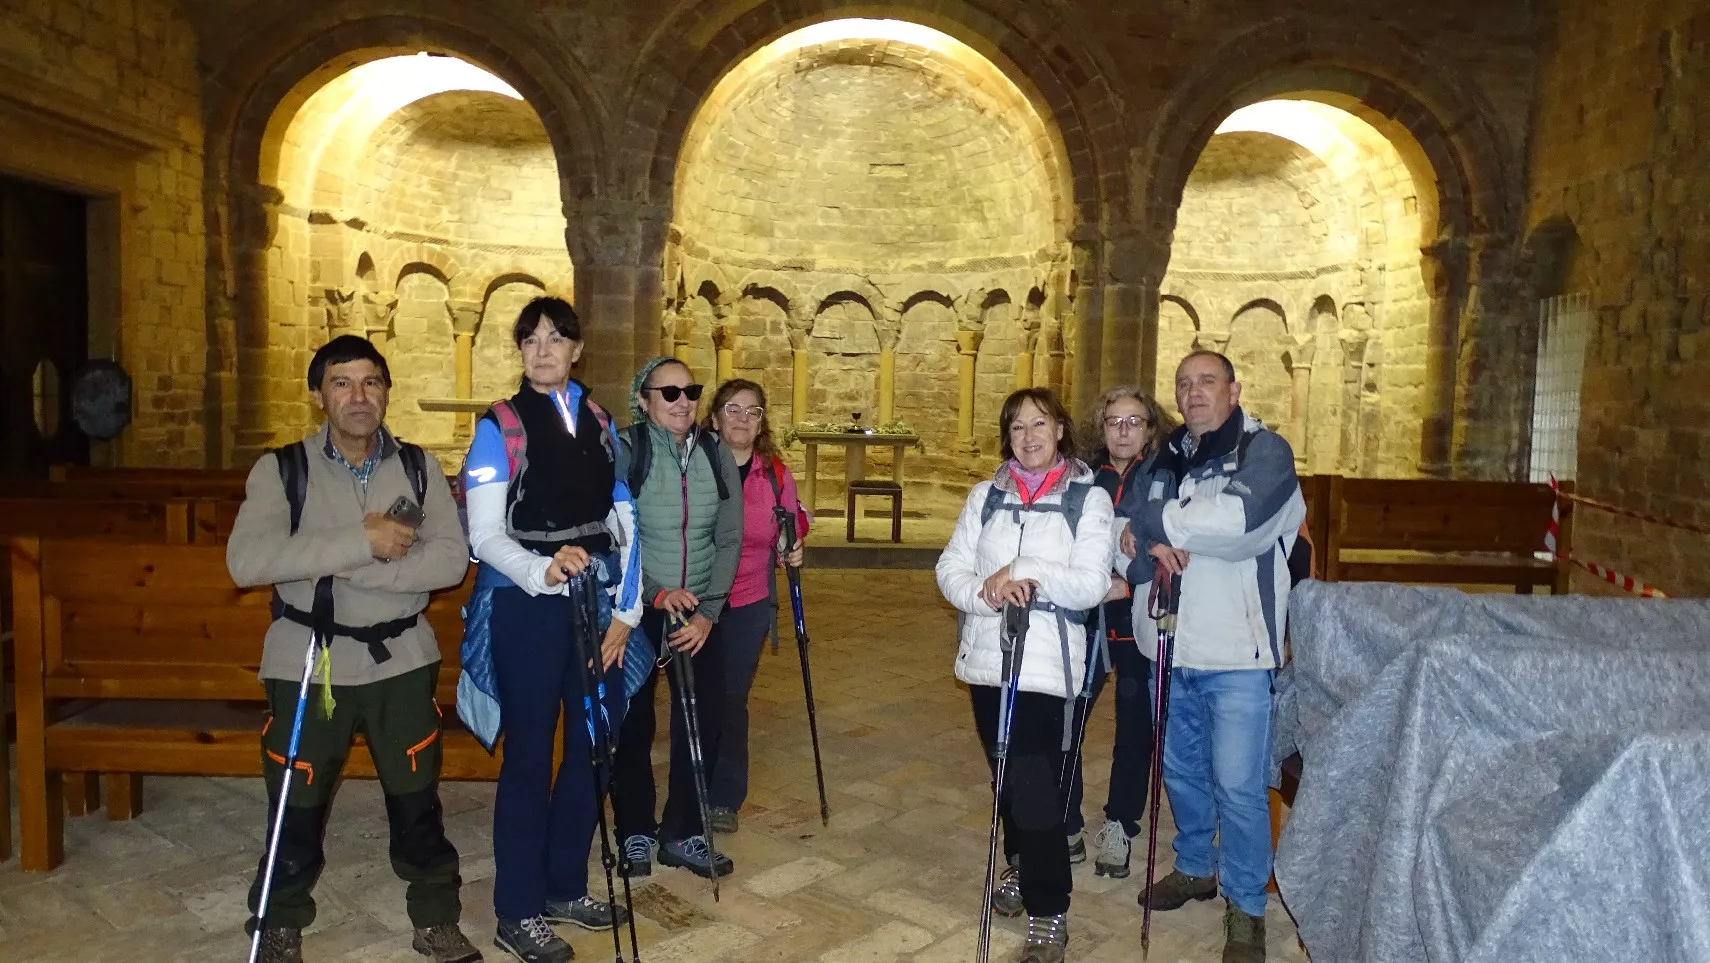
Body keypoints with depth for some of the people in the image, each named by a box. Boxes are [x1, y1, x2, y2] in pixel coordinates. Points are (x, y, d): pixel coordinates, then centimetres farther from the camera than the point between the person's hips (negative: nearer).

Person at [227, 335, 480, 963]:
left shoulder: (417, 468, 1)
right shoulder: (282, 469, -5)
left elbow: (452, 558, -10)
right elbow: (246, 560, -21)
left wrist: (361, 573, -20)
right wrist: (360, 541, -24)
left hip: (402, 659, 2)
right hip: (308, 664, -1)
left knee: (417, 801, 10)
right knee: (297, 808, 11)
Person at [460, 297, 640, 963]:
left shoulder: (601, 424, 10)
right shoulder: (499, 428, -4)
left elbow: (624, 523, 8)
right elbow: (485, 536, -11)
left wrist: (626, 611, 1)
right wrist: (544, 570, -29)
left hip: (597, 604, 5)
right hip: (528, 607, -5)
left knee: (595, 745, 11)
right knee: (529, 755, 2)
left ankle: (565, 886, 29)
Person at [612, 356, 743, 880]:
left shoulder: (717, 456, 1)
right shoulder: (623, 452, -10)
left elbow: (729, 540, 0)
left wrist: (708, 612, -9)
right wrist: (656, 594, -23)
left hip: (699, 614, 3)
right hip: (635, 611, -3)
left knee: (704, 721, 5)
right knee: (634, 724, 6)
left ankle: (683, 833, 23)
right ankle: (635, 832, 25)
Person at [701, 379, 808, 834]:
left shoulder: (775, 474, 1)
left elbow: (794, 522, 16)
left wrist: (794, 549, -5)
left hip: (748, 604, 2)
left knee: (732, 699, 6)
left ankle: (725, 798, 22)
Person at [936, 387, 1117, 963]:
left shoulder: (1088, 498, -3)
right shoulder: (986, 495, 9)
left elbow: (1091, 585, -11)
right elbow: (950, 568, 3)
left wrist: (1022, 572, -20)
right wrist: (984, 591, -17)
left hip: (1045, 662, -4)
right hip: (986, 656, 5)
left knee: (1035, 786, -8)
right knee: (1004, 776, 18)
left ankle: (1048, 913, 7)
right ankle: (1020, 868, 41)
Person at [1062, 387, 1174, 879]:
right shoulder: (1084, 478, 5)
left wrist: (1130, 584, -19)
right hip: (1086, 620, 1)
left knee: (1135, 728, 9)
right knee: (1064, 722, -2)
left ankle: (1119, 828, 26)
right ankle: (1065, 825, 15)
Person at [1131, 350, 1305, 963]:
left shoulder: (1264, 450, -7)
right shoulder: (1167, 459, 13)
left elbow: (1240, 518, -25)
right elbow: (1126, 525, 8)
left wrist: (1154, 520, -14)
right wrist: (1153, 542, -15)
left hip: (1237, 652, -6)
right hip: (1171, 646, 6)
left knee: (1238, 786, -1)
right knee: (1181, 770, 19)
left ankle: (1245, 906, 17)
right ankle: (1195, 868, 40)